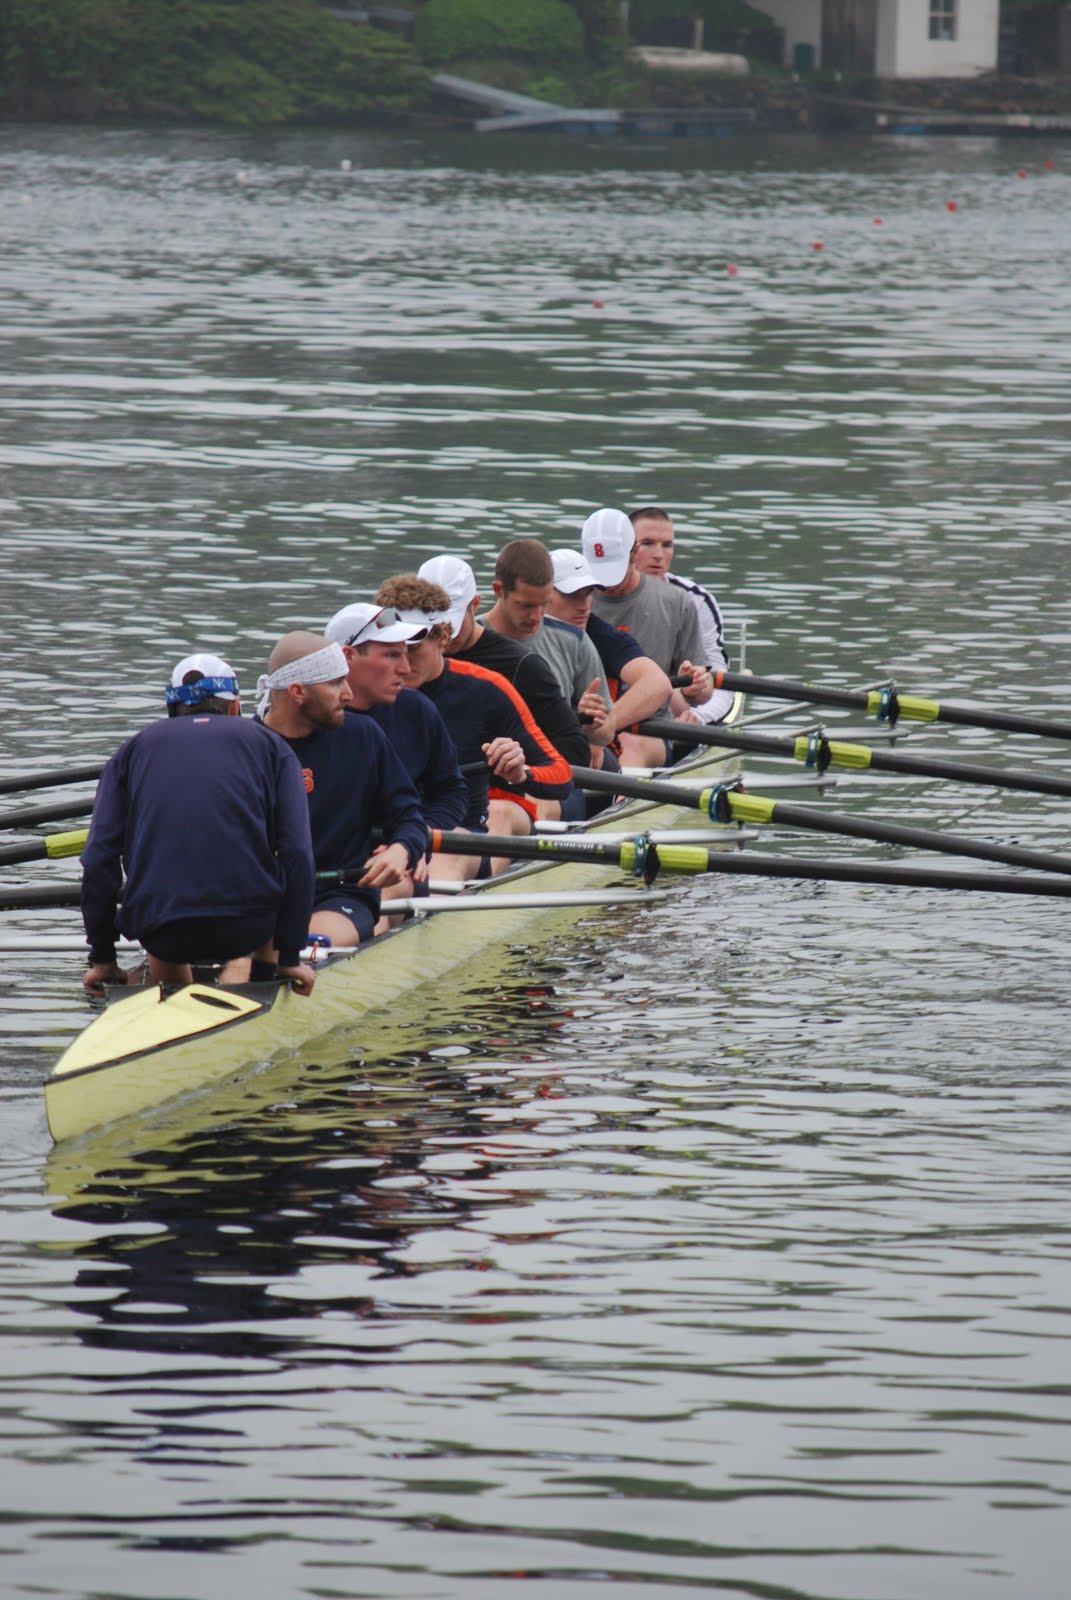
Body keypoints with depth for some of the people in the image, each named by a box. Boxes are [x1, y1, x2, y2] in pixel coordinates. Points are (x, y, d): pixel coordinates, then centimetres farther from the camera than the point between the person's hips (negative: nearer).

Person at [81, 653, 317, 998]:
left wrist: (102, 957, 15)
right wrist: (290, 956, 8)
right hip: (246, 927, -2)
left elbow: (98, 859, 8)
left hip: (163, 936, 2)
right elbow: (297, 855, 4)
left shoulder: (133, 749, 18)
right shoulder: (269, 746, 15)